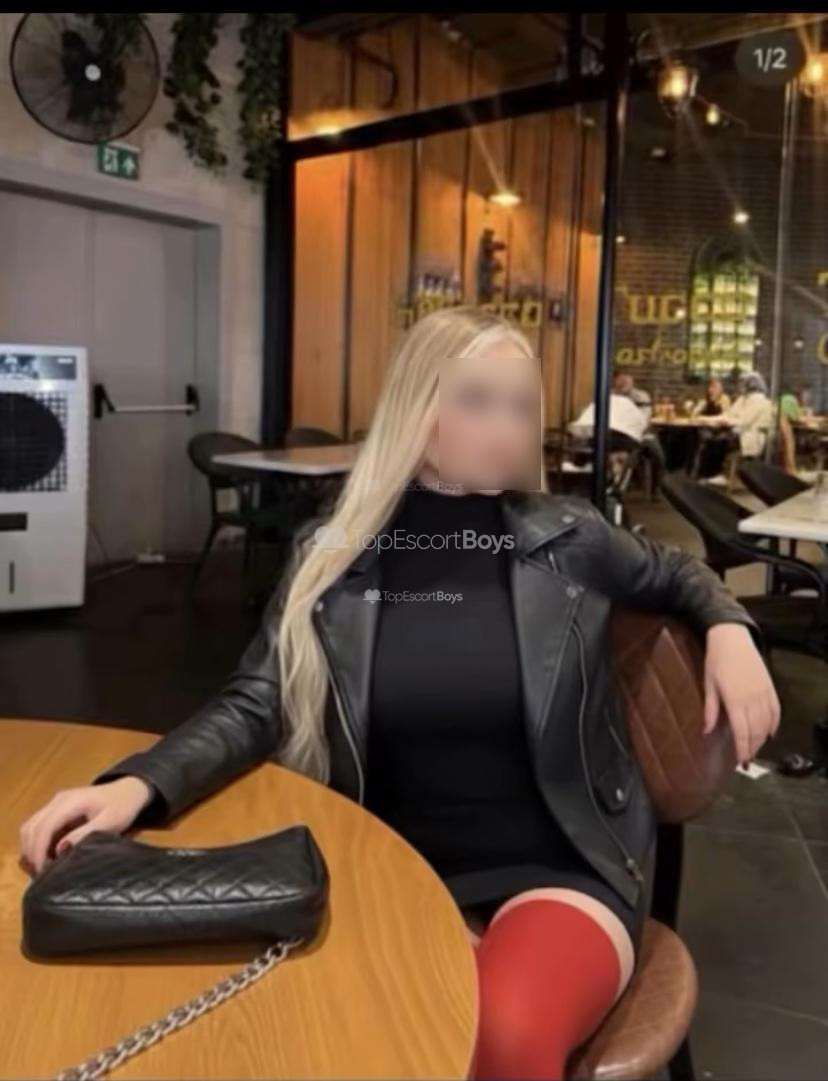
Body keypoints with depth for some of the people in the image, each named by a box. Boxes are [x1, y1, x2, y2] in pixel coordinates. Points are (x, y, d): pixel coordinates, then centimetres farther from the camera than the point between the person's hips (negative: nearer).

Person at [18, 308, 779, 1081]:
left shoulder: (568, 538, 1)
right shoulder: (333, 554, 0)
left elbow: (675, 571, 20)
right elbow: (255, 704, -4)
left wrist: (728, 629, -3)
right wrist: (138, 785, -21)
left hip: (562, 865, 0)